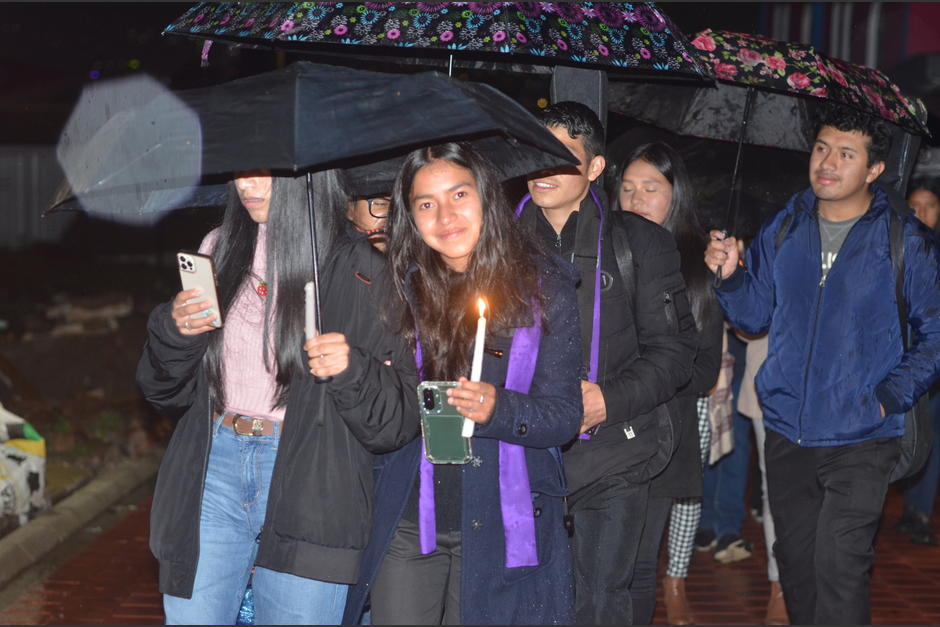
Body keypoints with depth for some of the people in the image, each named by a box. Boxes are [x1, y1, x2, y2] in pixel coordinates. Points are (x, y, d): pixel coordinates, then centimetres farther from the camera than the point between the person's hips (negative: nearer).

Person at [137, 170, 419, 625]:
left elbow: (397, 422, -3)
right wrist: (174, 333, -5)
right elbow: (167, 393, 14)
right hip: (214, 472, 4)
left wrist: (352, 370, -22)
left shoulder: (361, 272, -4)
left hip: (308, 485, -3)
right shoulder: (218, 249, 9)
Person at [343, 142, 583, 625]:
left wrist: (498, 409, -23)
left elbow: (565, 416, -6)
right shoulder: (401, 289, 3)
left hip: (500, 526, -1)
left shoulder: (545, 289, -3)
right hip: (407, 524, 1)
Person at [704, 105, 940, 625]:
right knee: (794, 560, 14)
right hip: (786, 430, 4)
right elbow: (754, 317, 10)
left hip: (862, 438, -4)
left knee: (839, 566, -13)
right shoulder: (782, 230, 6)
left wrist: (889, 397, -12)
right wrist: (729, 276, -9)